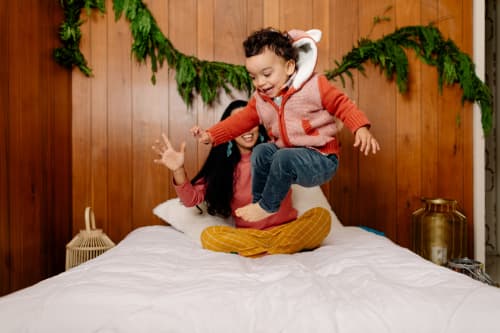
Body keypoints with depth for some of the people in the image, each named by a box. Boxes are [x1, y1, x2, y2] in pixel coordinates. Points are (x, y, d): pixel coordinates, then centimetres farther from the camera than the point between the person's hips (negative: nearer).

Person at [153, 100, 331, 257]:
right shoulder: (222, 164, 3)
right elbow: (192, 198, -3)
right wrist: (178, 170, -21)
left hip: (285, 230, -1)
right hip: (248, 235, 1)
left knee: (321, 216, -25)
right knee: (209, 236, -26)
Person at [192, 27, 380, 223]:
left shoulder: (314, 86, -13)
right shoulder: (259, 99, 4)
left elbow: (342, 104, -10)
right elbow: (241, 120, 9)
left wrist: (361, 129, -27)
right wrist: (211, 135, 0)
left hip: (321, 160, -6)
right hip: (287, 152, 6)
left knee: (284, 158, -30)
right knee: (261, 151, -15)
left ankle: (268, 207, -9)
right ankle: (258, 201, 2)